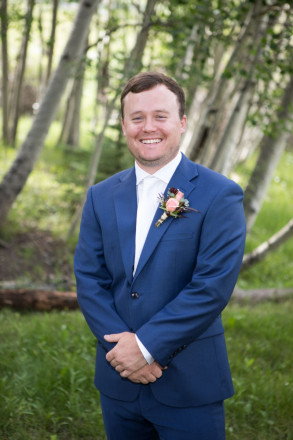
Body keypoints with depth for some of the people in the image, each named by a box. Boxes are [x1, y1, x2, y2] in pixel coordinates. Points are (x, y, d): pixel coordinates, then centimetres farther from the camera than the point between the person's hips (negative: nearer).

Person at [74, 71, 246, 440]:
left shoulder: (220, 195, -9)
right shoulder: (101, 196, 5)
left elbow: (213, 286, -16)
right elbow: (88, 279, 1)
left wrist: (147, 345, -16)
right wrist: (122, 345, -12)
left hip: (189, 387, -3)